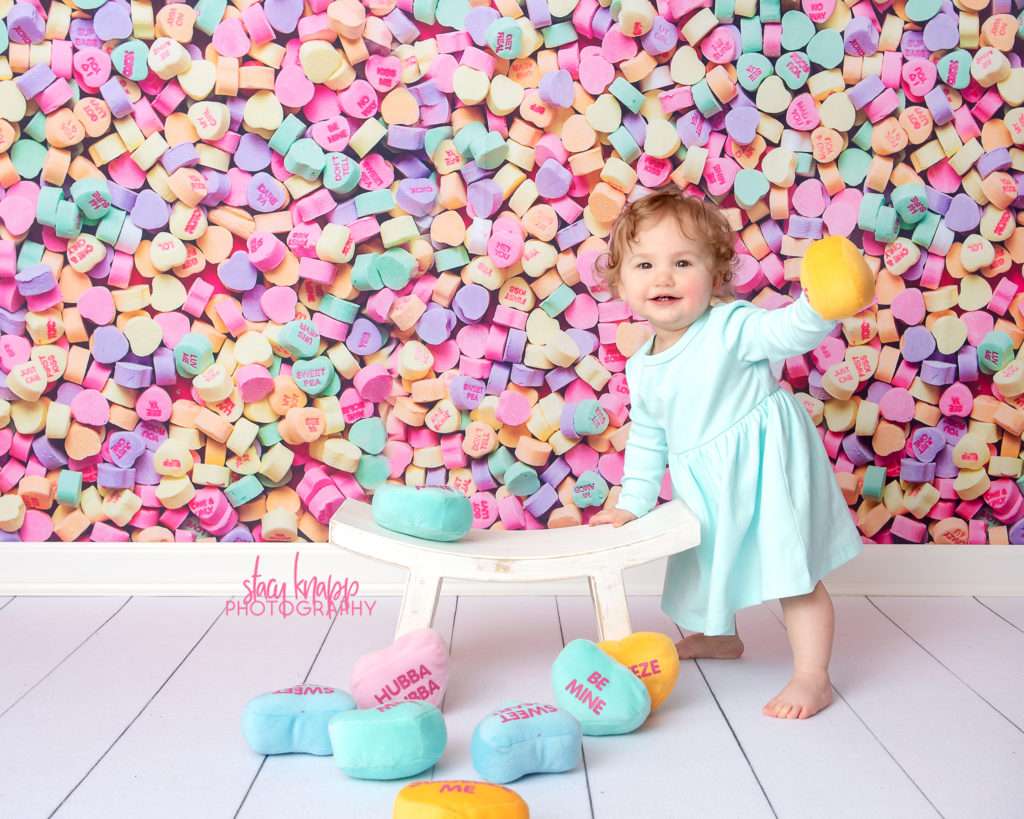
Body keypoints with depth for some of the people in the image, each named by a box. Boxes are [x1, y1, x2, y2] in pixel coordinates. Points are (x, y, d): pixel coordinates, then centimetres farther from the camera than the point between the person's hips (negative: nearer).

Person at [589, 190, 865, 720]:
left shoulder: (731, 327, -19)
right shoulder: (643, 369, 1)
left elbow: (788, 331, -33)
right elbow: (646, 441, 11)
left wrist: (819, 304, -53)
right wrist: (632, 502, 9)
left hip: (766, 469, -7)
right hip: (705, 486, 8)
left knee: (791, 569, -4)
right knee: (709, 559, 26)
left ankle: (813, 676, 3)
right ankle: (716, 635, 52)